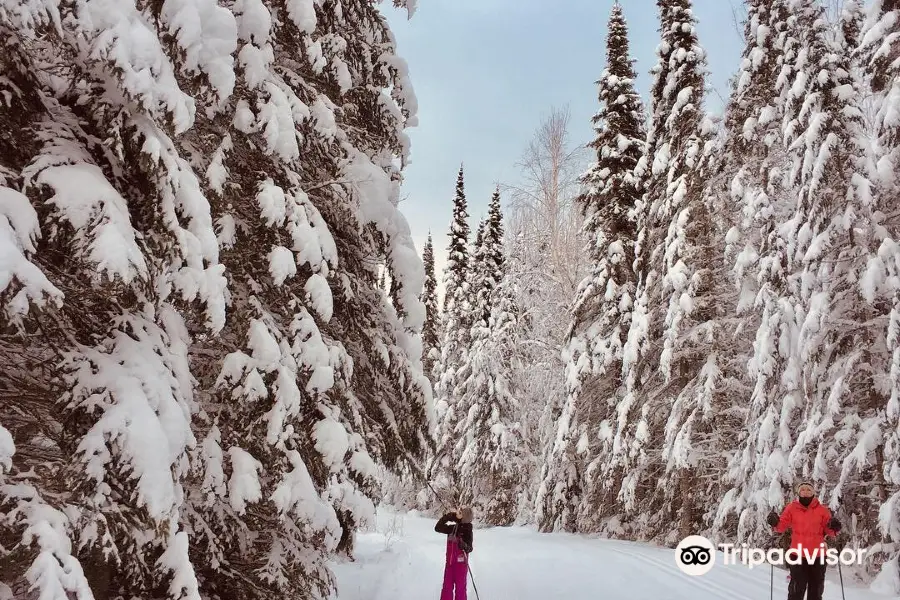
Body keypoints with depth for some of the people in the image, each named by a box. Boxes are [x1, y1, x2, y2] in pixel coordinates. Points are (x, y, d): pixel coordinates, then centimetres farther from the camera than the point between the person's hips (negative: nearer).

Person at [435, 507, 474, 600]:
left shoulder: (467, 530, -12)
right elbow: (438, 528, 5)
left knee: (460, 587, 1)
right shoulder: (453, 528, 2)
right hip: (450, 562, 5)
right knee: (447, 586, 9)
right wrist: (447, 517, -3)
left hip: (461, 562, -5)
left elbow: (469, 548, -13)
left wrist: (465, 546, -36)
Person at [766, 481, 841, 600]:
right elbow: (782, 526, 0)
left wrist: (833, 528, -19)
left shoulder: (822, 510, 1)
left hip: (818, 555, 2)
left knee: (816, 589, 15)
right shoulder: (792, 508, 0)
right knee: (797, 589, 0)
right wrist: (775, 523, -21)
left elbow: (829, 531, 3)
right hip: (798, 555, -2)